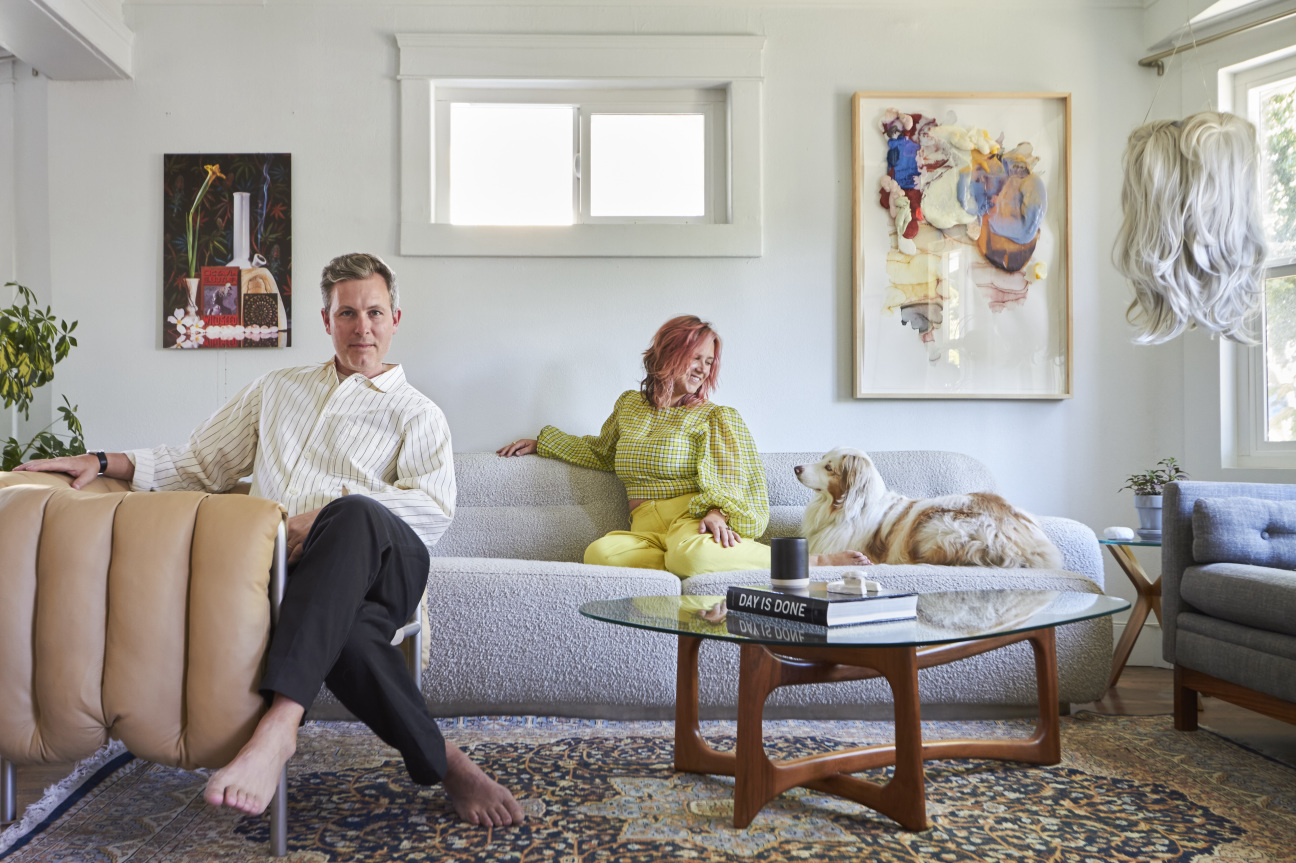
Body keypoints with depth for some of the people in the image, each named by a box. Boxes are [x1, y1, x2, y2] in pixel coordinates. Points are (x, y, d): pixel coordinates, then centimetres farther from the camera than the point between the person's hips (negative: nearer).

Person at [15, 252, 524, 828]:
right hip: (296, 576, 2)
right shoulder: (277, 390, 32)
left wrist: (333, 509, -13)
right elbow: (201, 463, 33)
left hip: (386, 560, -1)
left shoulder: (417, 414, 19)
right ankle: (444, 766, -23)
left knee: (351, 517, -41)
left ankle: (279, 725, -45)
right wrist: (106, 463, 16)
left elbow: (435, 507, 1)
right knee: (345, 634, -38)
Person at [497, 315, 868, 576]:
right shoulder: (629, 405, 21)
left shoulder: (717, 417, 9)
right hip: (647, 533, 3)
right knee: (600, 552, -33)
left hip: (694, 522, -3)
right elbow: (601, 451, 39)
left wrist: (718, 510, -21)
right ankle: (700, 571, -33)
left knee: (690, 553, -42)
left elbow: (738, 480, 1)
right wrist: (542, 441, 38)